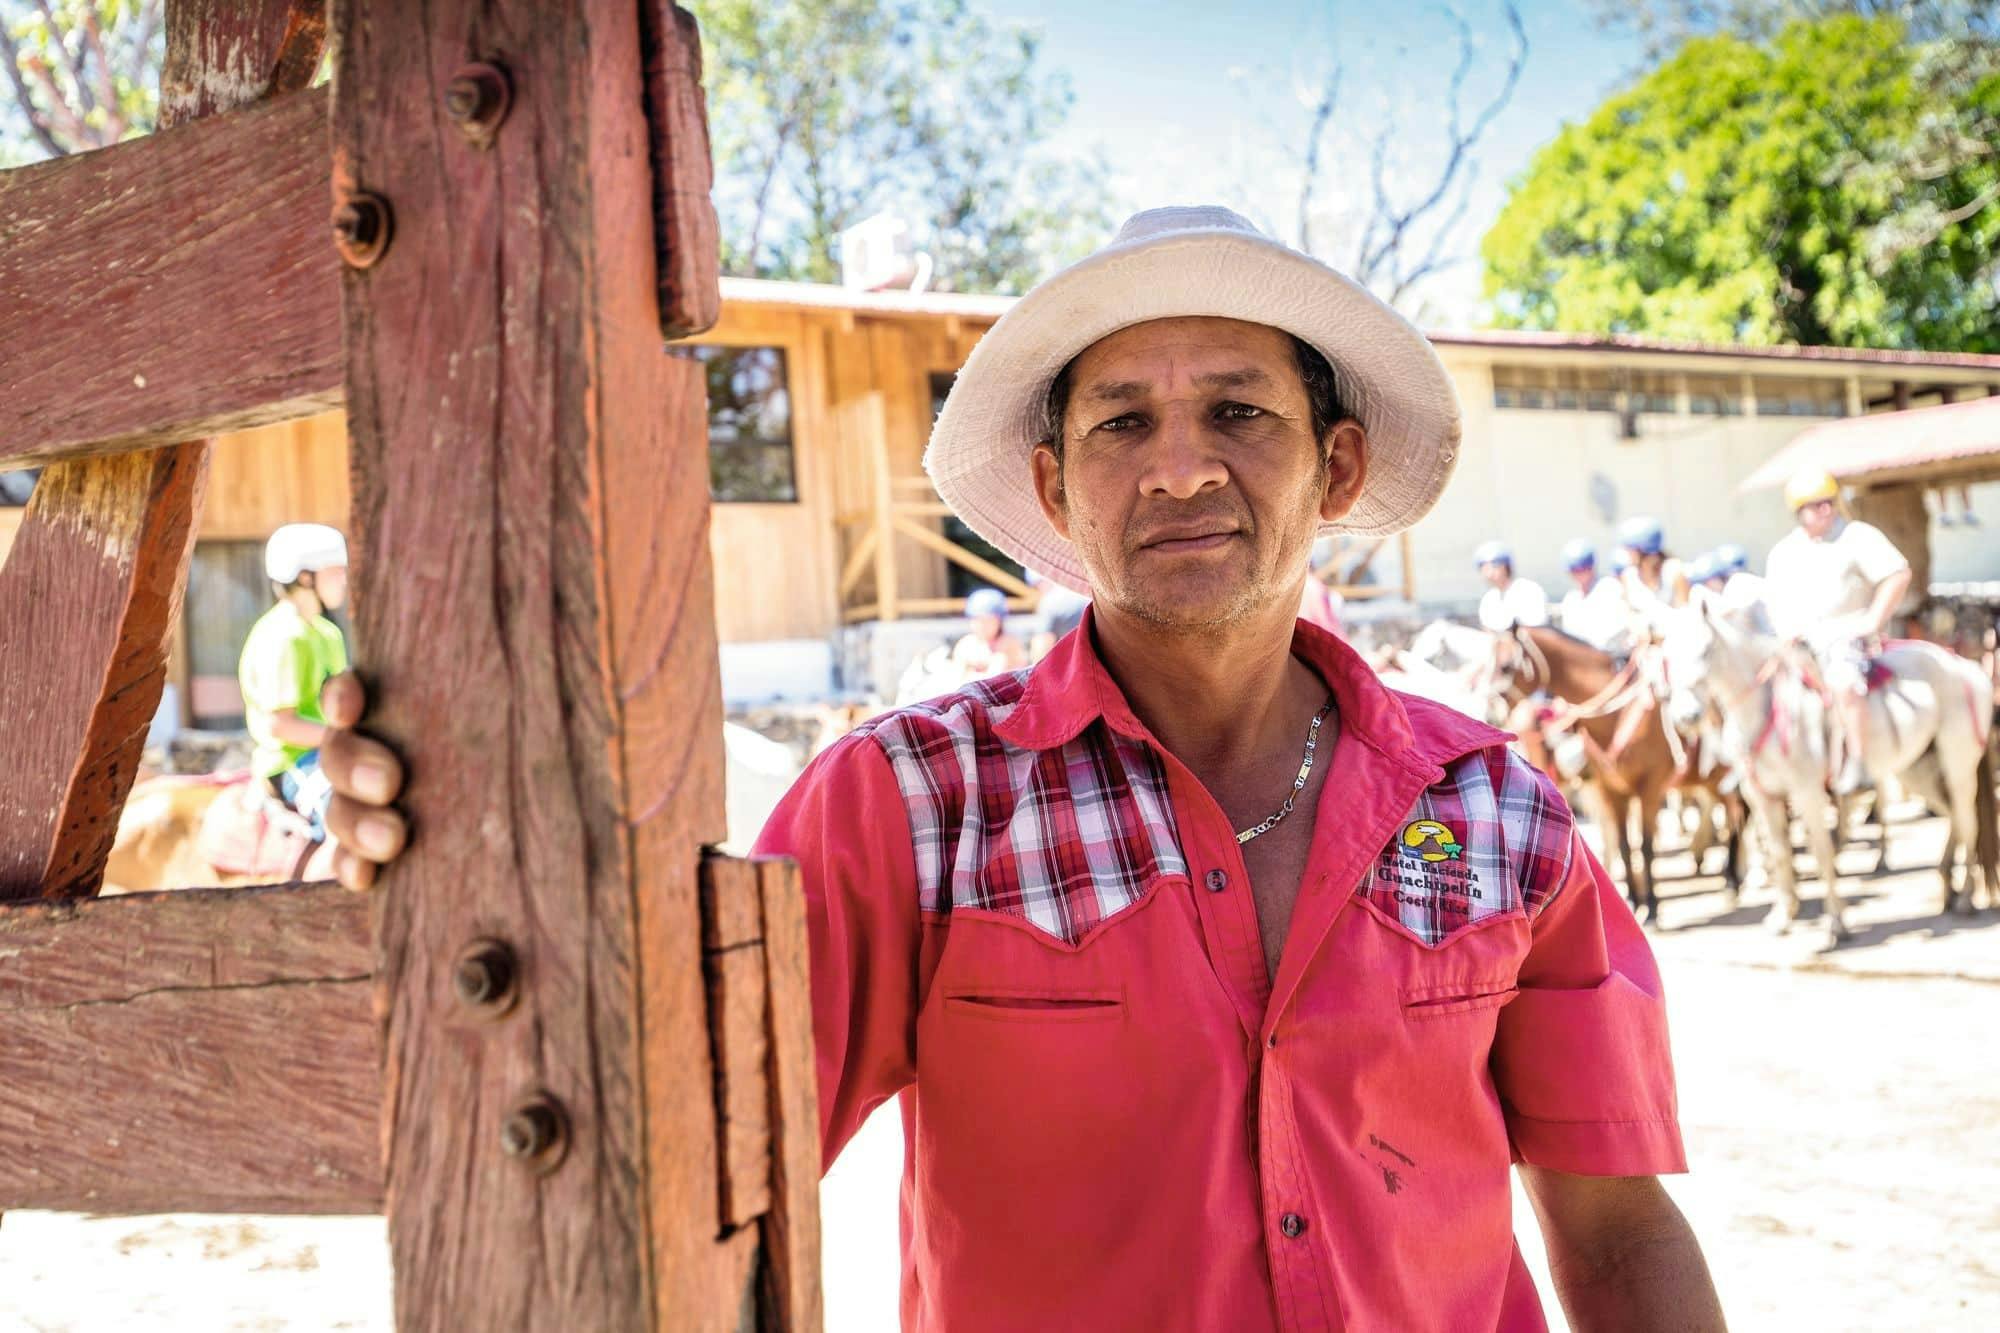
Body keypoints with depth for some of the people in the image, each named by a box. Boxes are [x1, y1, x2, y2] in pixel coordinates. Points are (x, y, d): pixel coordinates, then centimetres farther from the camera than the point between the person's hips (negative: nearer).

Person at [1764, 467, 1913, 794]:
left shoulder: (1857, 536, -1)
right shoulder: (1783, 552, 15)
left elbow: (1898, 576, -8)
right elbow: (1774, 599, 25)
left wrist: (1873, 622, -13)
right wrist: (1784, 630, 5)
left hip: (1845, 635, -6)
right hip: (1798, 641, 6)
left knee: (1844, 682, -35)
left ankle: (1856, 763, -32)